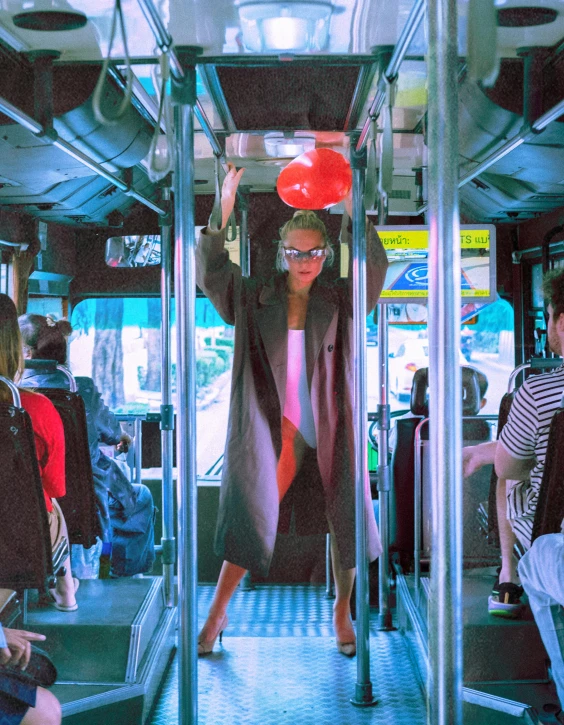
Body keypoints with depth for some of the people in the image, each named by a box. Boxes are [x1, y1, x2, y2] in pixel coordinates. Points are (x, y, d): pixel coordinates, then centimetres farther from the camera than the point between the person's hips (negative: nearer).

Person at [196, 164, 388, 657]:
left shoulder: (339, 302, 3)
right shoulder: (256, 300, 3)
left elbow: (375, 269, -13)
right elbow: (211, 273, -9)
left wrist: (353, 210, -26)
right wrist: (224, 210, -21)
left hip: (330, 431, 1)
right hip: (274, 431, -1)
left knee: (345, 520, 6)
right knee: (253, 519, 1)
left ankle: (342, 611, 25)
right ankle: (218, 611, 14)